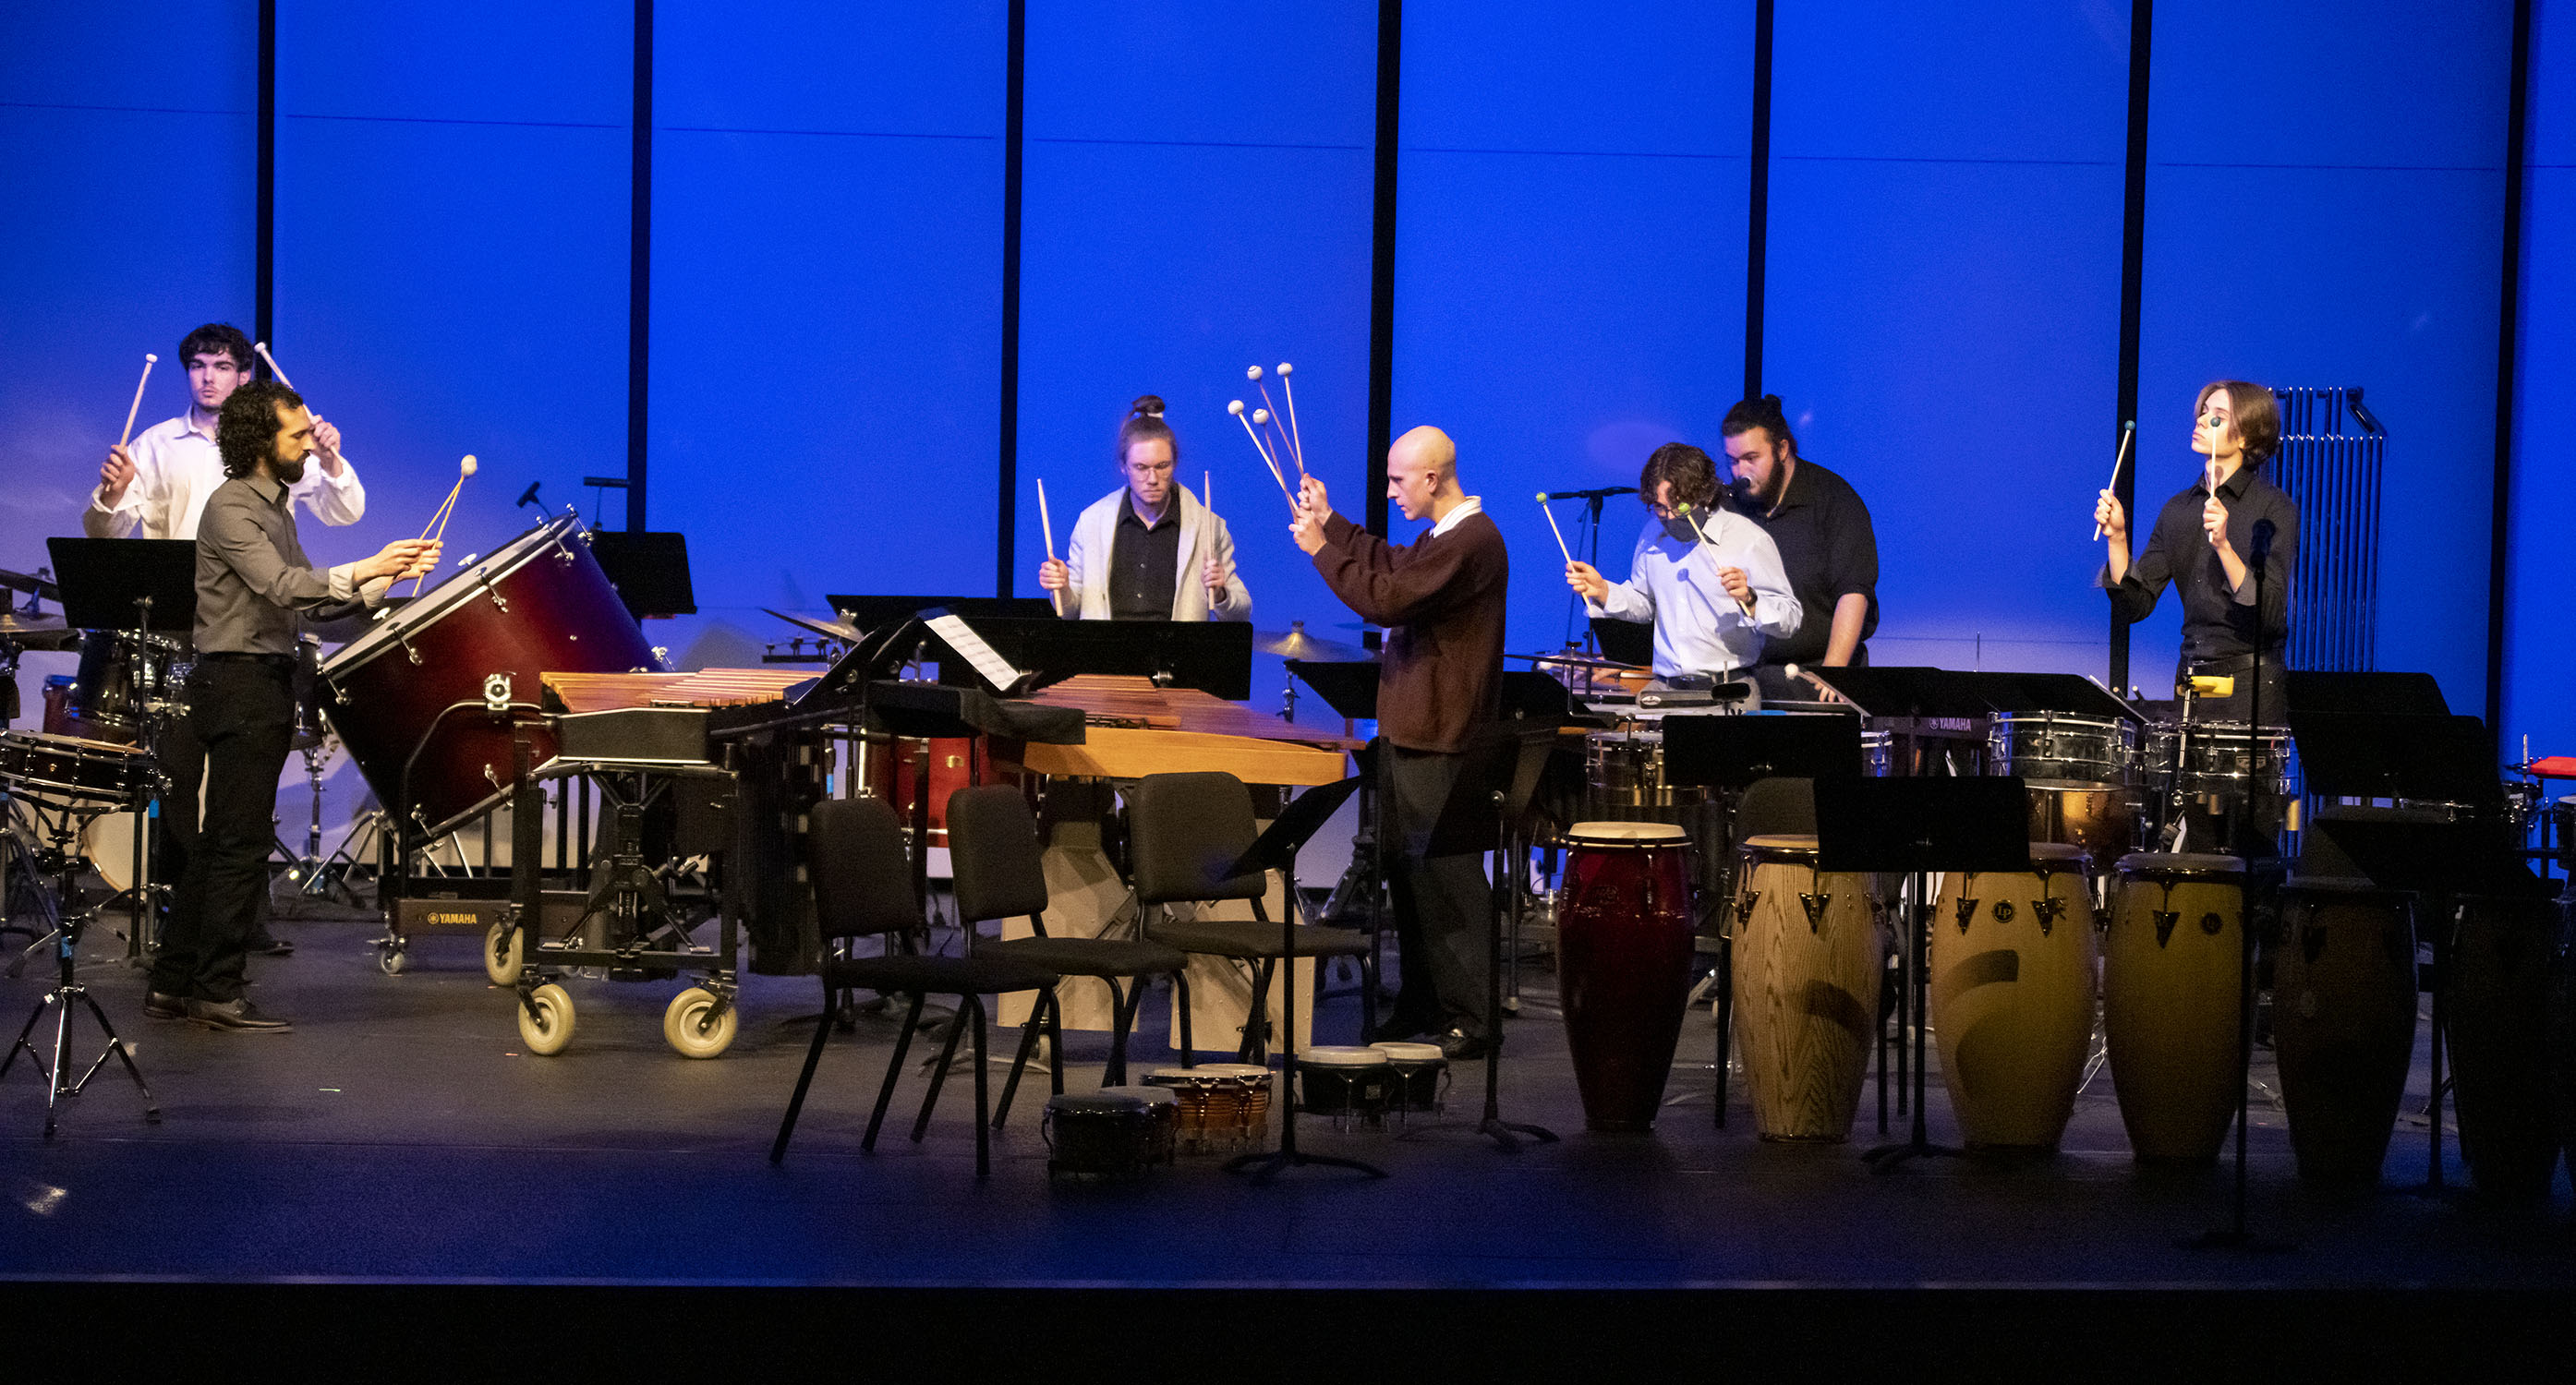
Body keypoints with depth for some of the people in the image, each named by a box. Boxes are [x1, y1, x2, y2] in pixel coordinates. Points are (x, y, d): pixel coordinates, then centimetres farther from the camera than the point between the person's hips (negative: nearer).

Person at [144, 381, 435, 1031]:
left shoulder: (275, 507, 18)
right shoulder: (231, 507, -12)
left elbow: (312, 604, 17)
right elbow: (284, 587, -26)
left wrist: (388, 578, 5)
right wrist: (361, 571, -37)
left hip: (265, 684, 10)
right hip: (238, 682, -10)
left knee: (220, 841, 11)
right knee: (242, 843, -8)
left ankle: (172, 986, 16)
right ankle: (218, 991, -4)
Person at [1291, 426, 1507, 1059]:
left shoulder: (1472, 541, -19)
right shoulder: (1444, 536, 14)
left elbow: (1386, 599, -23)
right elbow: (1392, 566, 31)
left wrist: (1321, 550, -14)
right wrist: (1330, 521, 28)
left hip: (1439, 740, -11)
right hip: (1409, 728, 11)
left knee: (1444, 874, -8)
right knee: (1407, 868, 16)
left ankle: (1472, 1019, -5)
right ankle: (1422, 1002, 26)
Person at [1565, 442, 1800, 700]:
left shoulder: (1750, 541, -6)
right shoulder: (1653, 536, 11)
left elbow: (1789, 621, -5)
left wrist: (1749, 600, -24)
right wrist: (1602, 591, 8)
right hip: (1663, 689, 5)